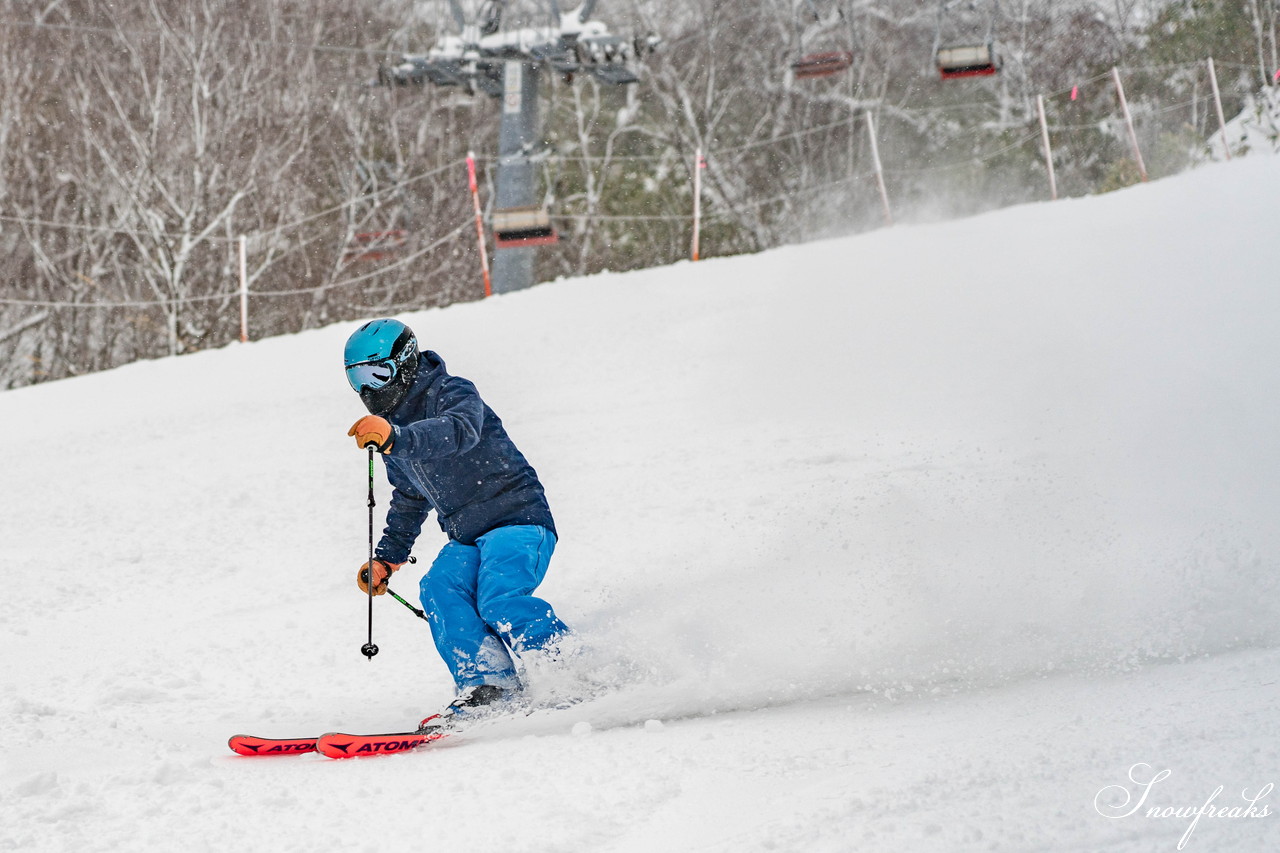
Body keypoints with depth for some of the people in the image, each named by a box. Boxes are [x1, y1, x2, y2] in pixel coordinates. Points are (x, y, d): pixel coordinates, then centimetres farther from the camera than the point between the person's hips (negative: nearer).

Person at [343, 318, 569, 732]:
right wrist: (387, 558, 28)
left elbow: (460, 430, -36)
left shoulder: (451, 392, -9)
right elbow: (408, 500, 33)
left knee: (499, 600, -32)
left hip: (518, 519, -7)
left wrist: (395, 437, -50)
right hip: (466, 539, 7)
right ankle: (488, 688, -33)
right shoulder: (393, 423, 17)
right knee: (440, 589, -24)